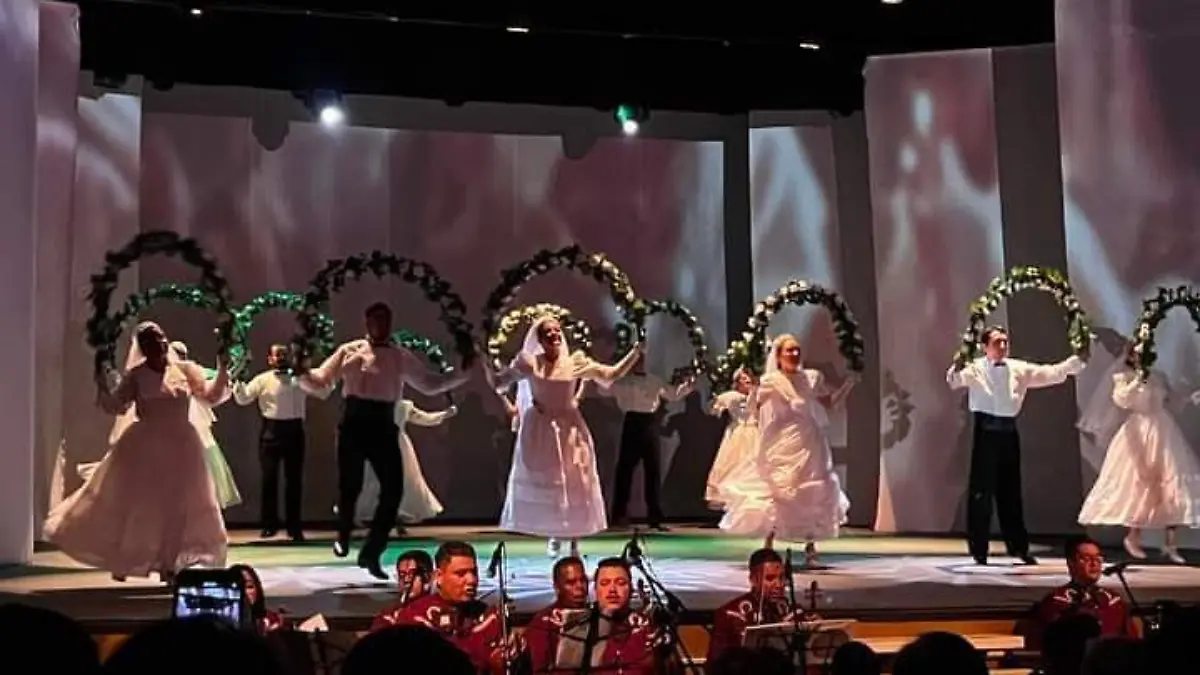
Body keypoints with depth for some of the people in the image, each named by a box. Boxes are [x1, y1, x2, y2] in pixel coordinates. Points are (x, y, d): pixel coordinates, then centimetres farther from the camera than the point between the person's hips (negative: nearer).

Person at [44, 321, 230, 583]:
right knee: (134, 502, 1)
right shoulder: (136, 375, -3)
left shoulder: (185, 370, 2)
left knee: (177, 505, 7)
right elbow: (116, 407, -3)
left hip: (180, 446, 2)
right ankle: (120, 561, 17)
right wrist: (102, 385, -17)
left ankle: (168, 565, 20)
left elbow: (211, 395, 3)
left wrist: (222, 369, -7)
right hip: (145, 446, -2)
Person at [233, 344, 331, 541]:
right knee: (269, 477, 2)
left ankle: (294, 526, 13)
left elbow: (324, 393, 7)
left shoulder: (299, 379, 10)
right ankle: (270, 524, 14)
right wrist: (238, 381, -16)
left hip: (294, 430, 2)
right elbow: (243, 399, -1)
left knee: (294, 478, 5)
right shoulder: (262, 380, 5)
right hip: (271, 430, -1)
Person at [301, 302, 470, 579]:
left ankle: (371, 552, 12)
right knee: (350, 485, 4)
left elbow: (430, 383, 15)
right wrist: (303, 371, -14)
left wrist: (462, 374, 6)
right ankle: (343, 537, 37)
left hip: (383, 424, 2)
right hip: (355, 422, -2)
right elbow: (321, 379, 6)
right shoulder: (349, 351, 6)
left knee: (393, 488, -3)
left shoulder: (401, 356, 12)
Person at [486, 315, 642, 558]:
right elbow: (497, 382, 0)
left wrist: (636, 351, -6)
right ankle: (552, 537, 19)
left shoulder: (575, 362, -1)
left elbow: (613, 374, 2)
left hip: (570, 429, 1)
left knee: (575, 484, 2)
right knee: (542, 484, 2)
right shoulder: (529, 363, -4)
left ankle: (575, 541, 13)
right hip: (539, 430, -1)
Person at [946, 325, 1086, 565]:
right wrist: (956, 368, -43)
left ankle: (1019, 547, 21)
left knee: (1011, 491, 12)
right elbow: (955, 380, -21)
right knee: (982, 491, -2)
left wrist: (1076, 361, -3)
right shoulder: (976, 368, -4)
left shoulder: (1019, 368, 10)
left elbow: (1049, 373, 8)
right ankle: (979, 549, 7)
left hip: (1008, 432, 4)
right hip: (986, 432, -4)